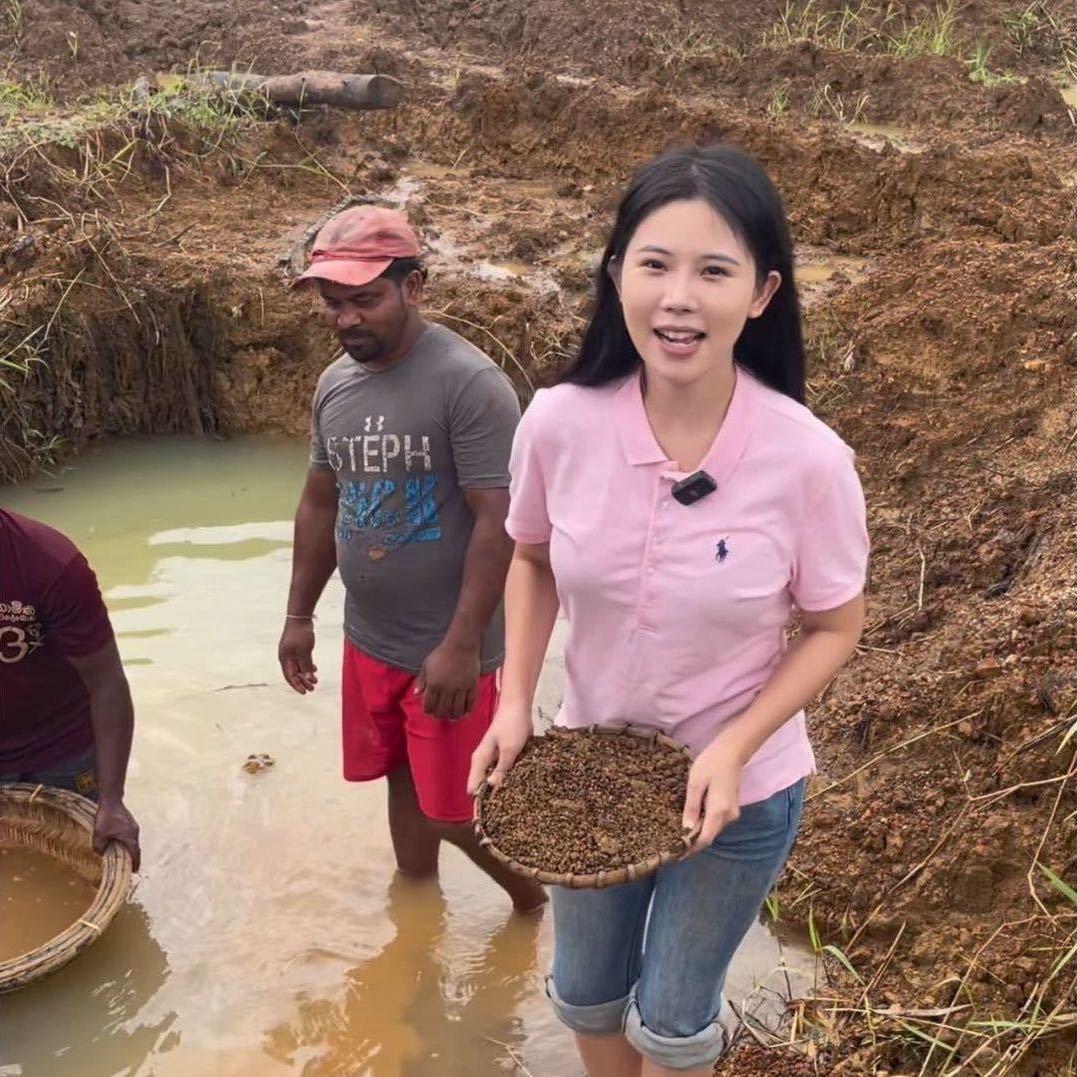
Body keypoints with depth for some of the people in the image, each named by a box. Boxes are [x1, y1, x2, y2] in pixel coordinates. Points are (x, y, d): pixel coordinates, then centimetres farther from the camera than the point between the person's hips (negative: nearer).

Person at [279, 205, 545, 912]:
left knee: (456, 809, 4)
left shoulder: (469, 383, -20)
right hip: (368, 642, 6)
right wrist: (300, 616, 15)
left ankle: (532, 903, 31)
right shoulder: (335, 384, 3)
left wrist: (462, 645, -24)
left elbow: (499, 521, -22)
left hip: (445, 651, -6)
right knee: (405, 781, 21)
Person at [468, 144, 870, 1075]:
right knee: (585, 995, 26)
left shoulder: (808, 459, -26)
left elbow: (834, 628, -11)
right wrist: (515, 701, -11)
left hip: (742, 789, -3)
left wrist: (735, 748, -22)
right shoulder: (558, 423, -20)